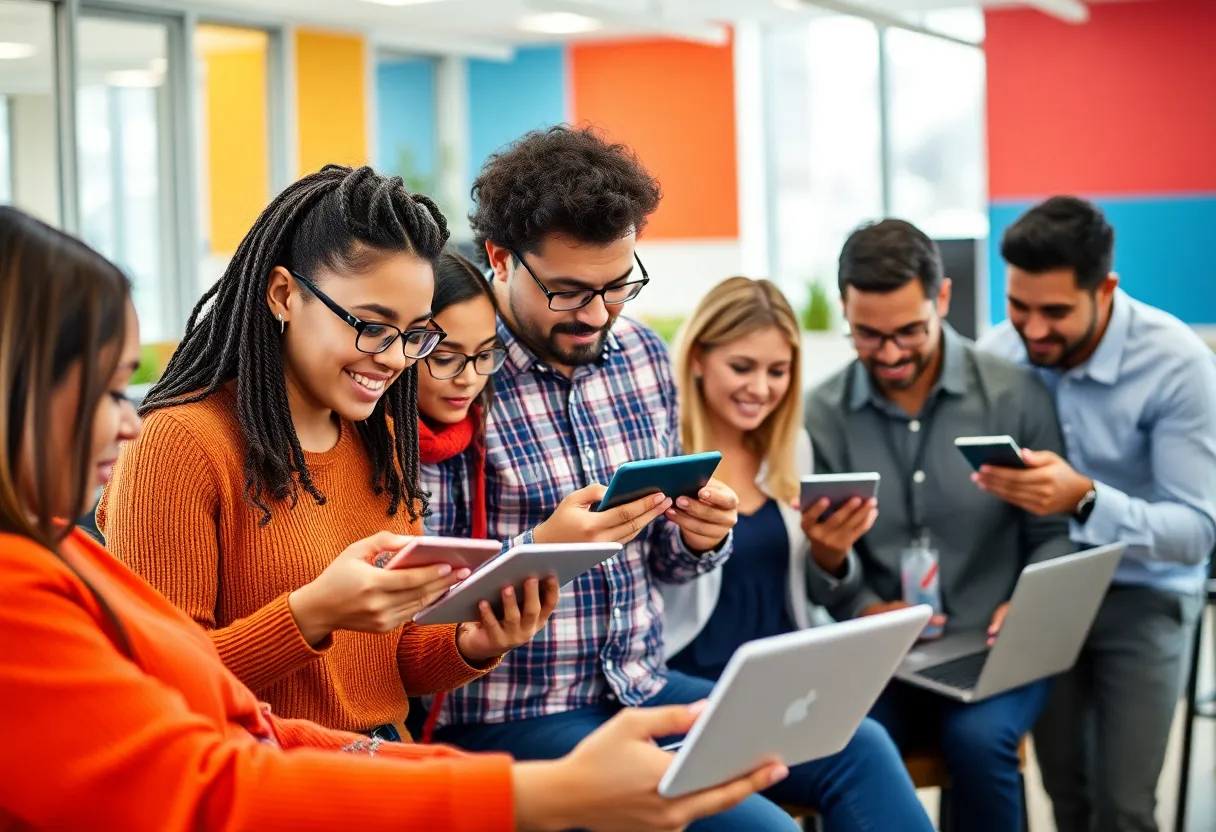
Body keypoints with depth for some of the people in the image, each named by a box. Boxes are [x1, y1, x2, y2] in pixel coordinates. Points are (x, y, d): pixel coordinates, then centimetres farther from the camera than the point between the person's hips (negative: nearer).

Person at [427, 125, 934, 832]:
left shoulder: (644, 356, 7)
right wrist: (542, 548, -27)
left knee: (861, 752, -7)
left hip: (644, 686, 7)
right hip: (512, 713, -6)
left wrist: (698, 536, -7)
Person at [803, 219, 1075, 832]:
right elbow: (820, 571, 6)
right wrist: (830, 565, -17)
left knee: (978, 738, -31)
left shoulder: (1017, 396, -1)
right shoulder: (820, 415, 2)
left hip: (992, 649, 0)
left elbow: (1054, 533, 3)